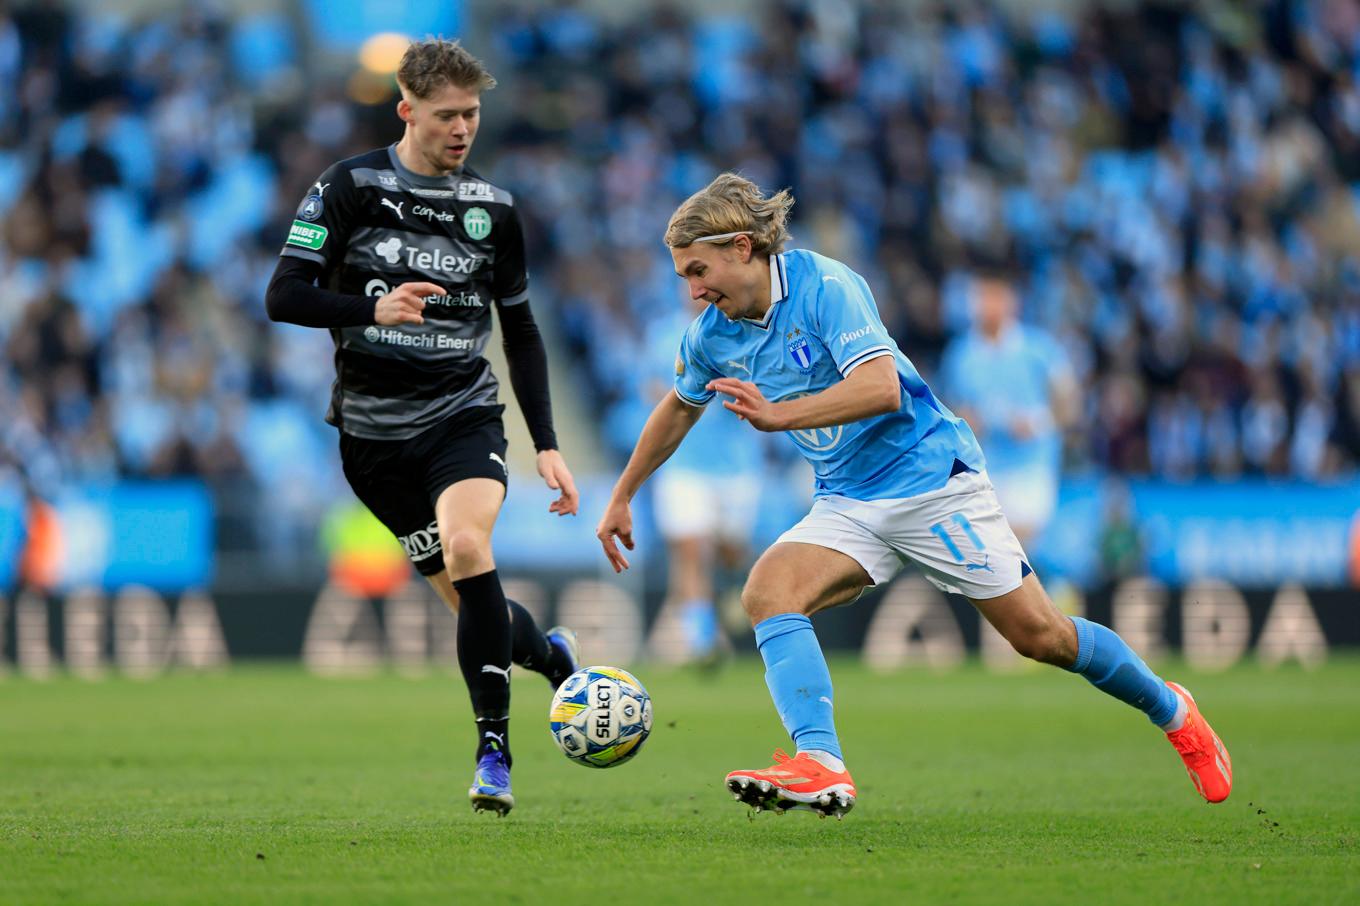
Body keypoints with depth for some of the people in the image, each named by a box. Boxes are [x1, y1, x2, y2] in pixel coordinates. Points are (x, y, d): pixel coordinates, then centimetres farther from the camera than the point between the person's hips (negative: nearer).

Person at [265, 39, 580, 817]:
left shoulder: (493, 207, 5)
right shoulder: (351, 188, -4)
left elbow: (522, 333, 13)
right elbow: (285, 297, -7)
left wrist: (547, 445, 5)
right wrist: (374, 309, -24)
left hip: (464, 415, 0)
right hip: (374, 431, 0)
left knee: (466, 547, -29)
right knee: (476, 606, 0)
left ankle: (494, 749, -22)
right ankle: (549, 653, 35)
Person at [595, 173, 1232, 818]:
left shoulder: (825, 285, -19)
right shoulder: (712, 336, 2)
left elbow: (881, 387, -31)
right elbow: (679, 407, 22)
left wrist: (779, 414, -39)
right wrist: (621, 497, 25)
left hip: (931, 480, -6)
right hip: (845, 505, 6)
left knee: (1039, 635, -1)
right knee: (766, 593, -23)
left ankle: (1169, 710, 24)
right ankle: (821, 767, -36)